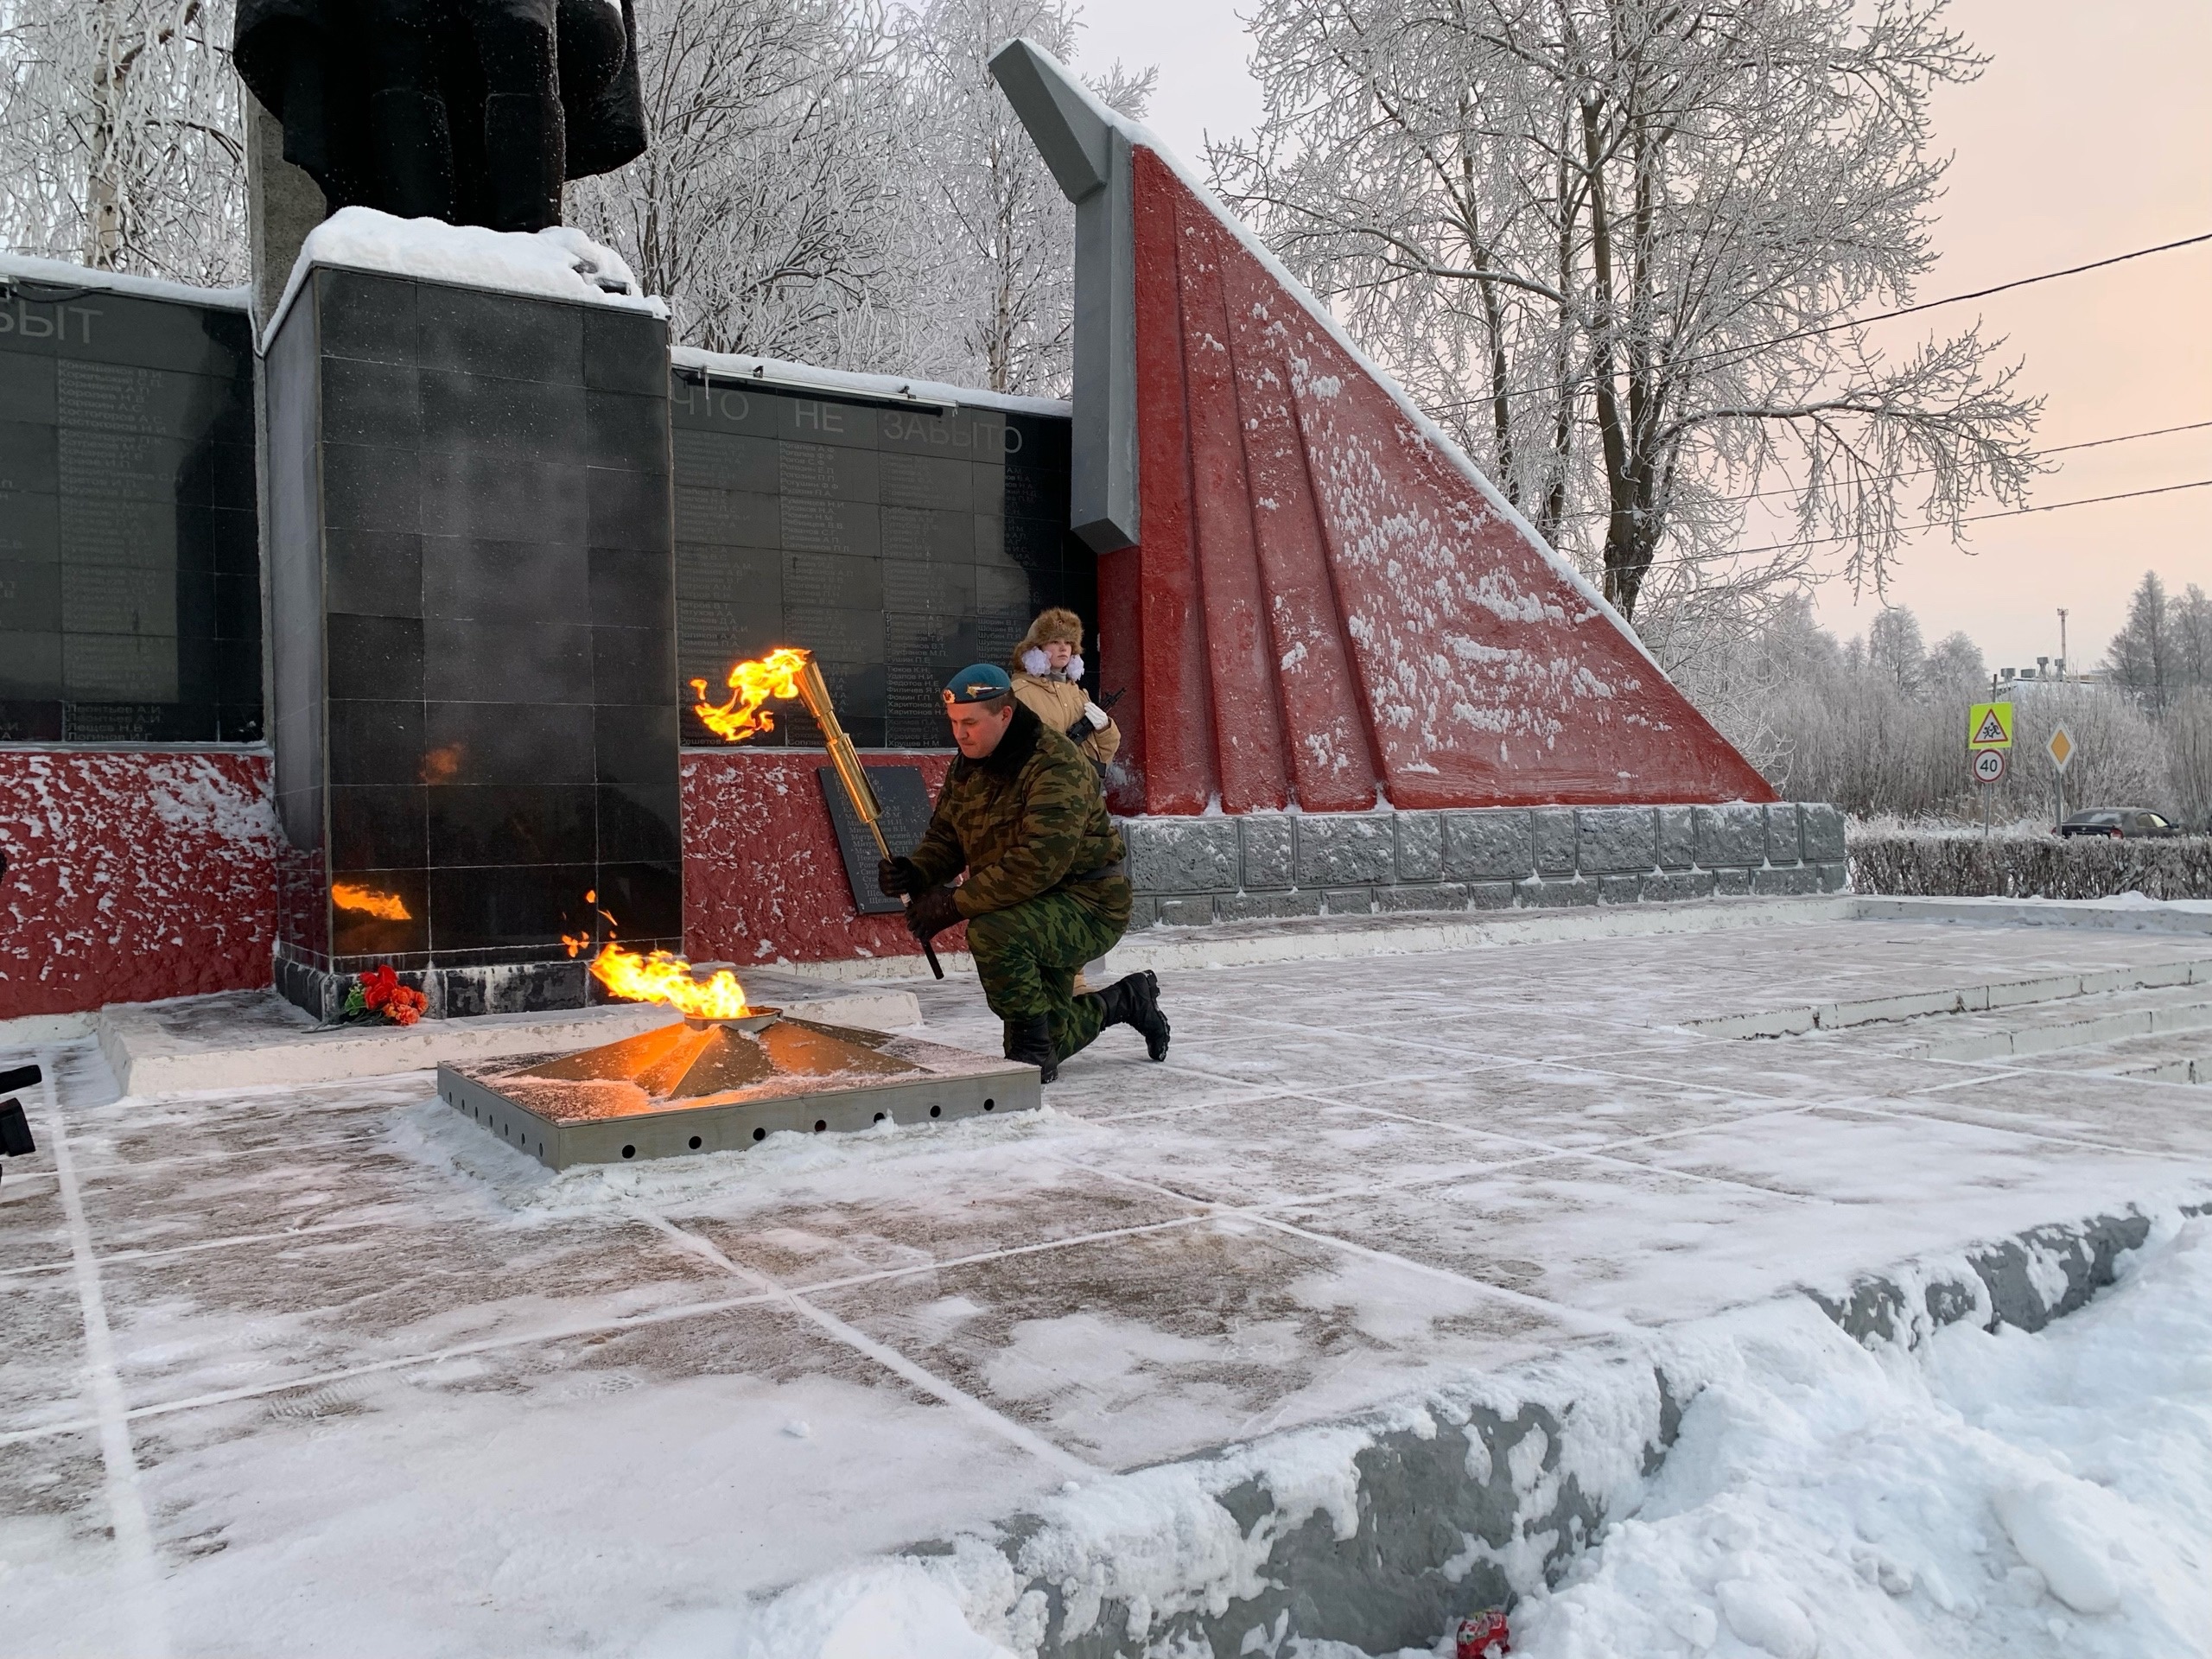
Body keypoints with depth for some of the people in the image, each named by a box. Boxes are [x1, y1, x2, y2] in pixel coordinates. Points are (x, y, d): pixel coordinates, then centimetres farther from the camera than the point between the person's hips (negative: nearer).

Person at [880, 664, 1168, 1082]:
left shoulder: (1057, 768, -26)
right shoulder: (967, 768, 1)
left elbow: (1035, 864, -35)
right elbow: (944, 838, 6)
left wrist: (955, 903, -34)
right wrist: (915, 872, -17)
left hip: (1089, 905, -9)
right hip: (1033, 913, 9)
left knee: (991, 932, -36)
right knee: (1042, 1048, 14)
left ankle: (1033, 1048, -18)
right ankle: (1124, 1001, 39)